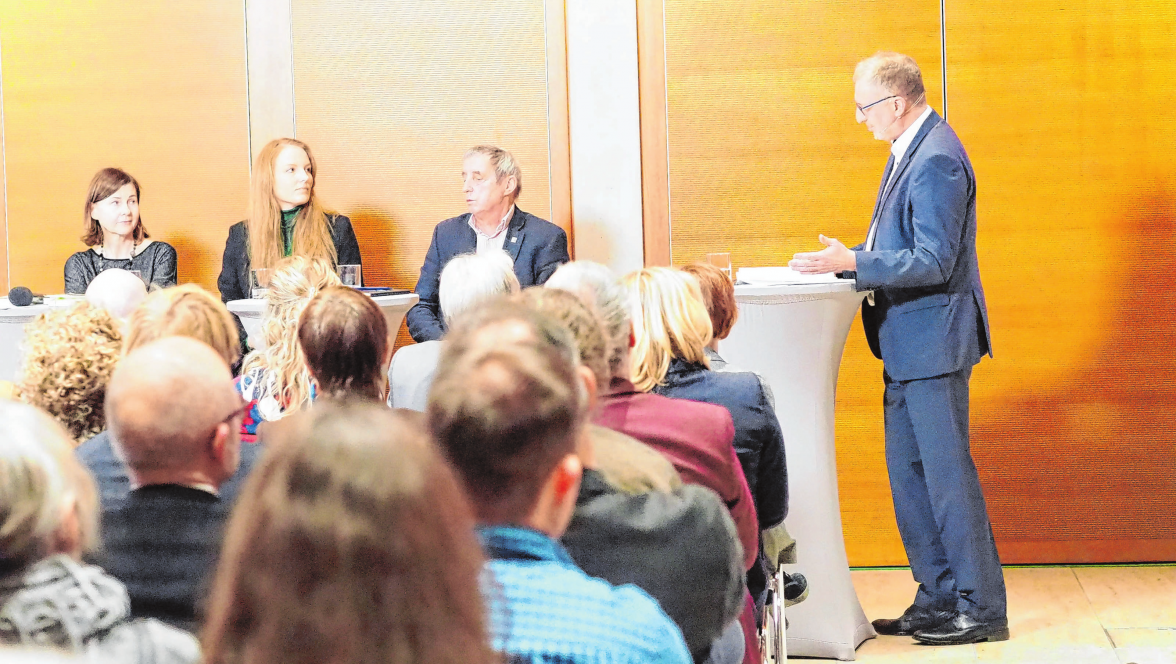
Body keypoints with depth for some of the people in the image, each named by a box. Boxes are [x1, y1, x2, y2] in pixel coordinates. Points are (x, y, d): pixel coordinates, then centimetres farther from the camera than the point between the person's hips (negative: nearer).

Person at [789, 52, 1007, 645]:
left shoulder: (936, 161, -19)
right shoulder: (910, 151, 13)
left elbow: (934, 262, -23)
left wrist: (852, 262, -25)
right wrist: (845, 259, 9)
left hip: (933, 339, -11)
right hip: (907, 345, 11)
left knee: (947, 472, -5)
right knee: (907, 473, 14)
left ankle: (982, 608, 3)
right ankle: (938, 598, 22)